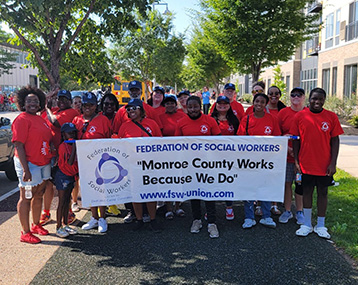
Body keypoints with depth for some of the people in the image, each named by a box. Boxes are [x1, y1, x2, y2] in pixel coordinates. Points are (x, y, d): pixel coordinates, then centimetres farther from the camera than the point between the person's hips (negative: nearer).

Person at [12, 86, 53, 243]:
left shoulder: (40, 119, 13)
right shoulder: (22, 120, -13)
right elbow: (19, 145, -18)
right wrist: (25, 170, -23)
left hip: (44, 163, 8)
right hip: (28, 164, -8)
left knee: (38, 196, 17)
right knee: (26, 198, 2)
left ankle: (36, 226, 33)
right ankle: (25, 233, 12)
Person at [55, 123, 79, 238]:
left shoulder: (73, 145, 7)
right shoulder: (63, 146, -18)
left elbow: (76, 161, 15)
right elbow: (70, 162, -29)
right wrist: (74, 146, -28)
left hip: (71, 176, 8)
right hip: (63, 176, -8)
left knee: (67, 201, 14)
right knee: (62, 202, -2)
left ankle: (65, 225, 24)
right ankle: (59, 227, 7)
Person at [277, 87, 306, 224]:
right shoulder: (283, 113, 3)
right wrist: (287, 148, -8)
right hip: (286, 155, 1)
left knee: (300, 185, 6)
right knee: (287, 183, 7)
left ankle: (299, 212, 21)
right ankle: (287, 211, 21)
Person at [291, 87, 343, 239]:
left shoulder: (331, 117, -1)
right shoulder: (300, 116, -1)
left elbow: (335, 140, 0)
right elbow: (296, 140, 3)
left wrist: (333, 163, -5)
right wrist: (296, 161, -1)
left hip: (324, 165, 0)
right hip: (306, 163, 0)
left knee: (323, 192, 9)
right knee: (307, 191, 10)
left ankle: (320, 225, 22)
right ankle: (307, 224, 22)